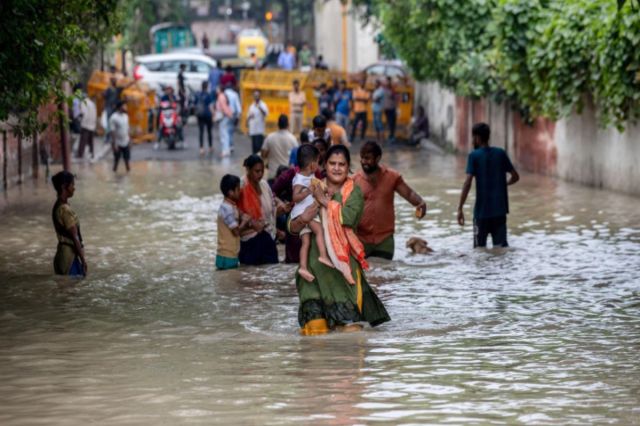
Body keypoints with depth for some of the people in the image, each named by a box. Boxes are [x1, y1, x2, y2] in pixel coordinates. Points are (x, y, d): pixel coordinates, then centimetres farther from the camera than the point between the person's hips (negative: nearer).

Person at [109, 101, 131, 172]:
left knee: (127, 158, 11)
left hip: (126, 142, 6)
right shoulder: (114, 118, -18)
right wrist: (114, 144, -19)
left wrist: (129, 141, 12)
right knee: (116, 160, 5)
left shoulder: (126, 116, 4)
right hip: (118, 143, -6)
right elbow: (112, 131, -17)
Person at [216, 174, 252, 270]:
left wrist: (248, 225, -1)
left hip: (232, 254, 10)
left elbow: (237, 227, 15)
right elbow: (236, 231, -19)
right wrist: (245, 221, -4)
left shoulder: (231, 206, 12)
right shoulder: (227, 208, -18)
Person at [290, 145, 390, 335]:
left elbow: (349, 217, -14)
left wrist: (325, 201, -5)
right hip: (315, 256, 2)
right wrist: (302, 219, -10)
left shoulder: (353, 191, 8)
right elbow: (293, 227, 12)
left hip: (343, 255, -2)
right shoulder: (313, 190, 13)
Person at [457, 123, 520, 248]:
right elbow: (515, 176, 9)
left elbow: (468, 183, -17)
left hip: (482, 210, -3)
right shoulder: (501, 153, 5)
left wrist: (460, 208, -16)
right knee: (501, 246, 4)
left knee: (479, 248, 8)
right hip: (500, 209, 3)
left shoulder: (474, 156, -8)